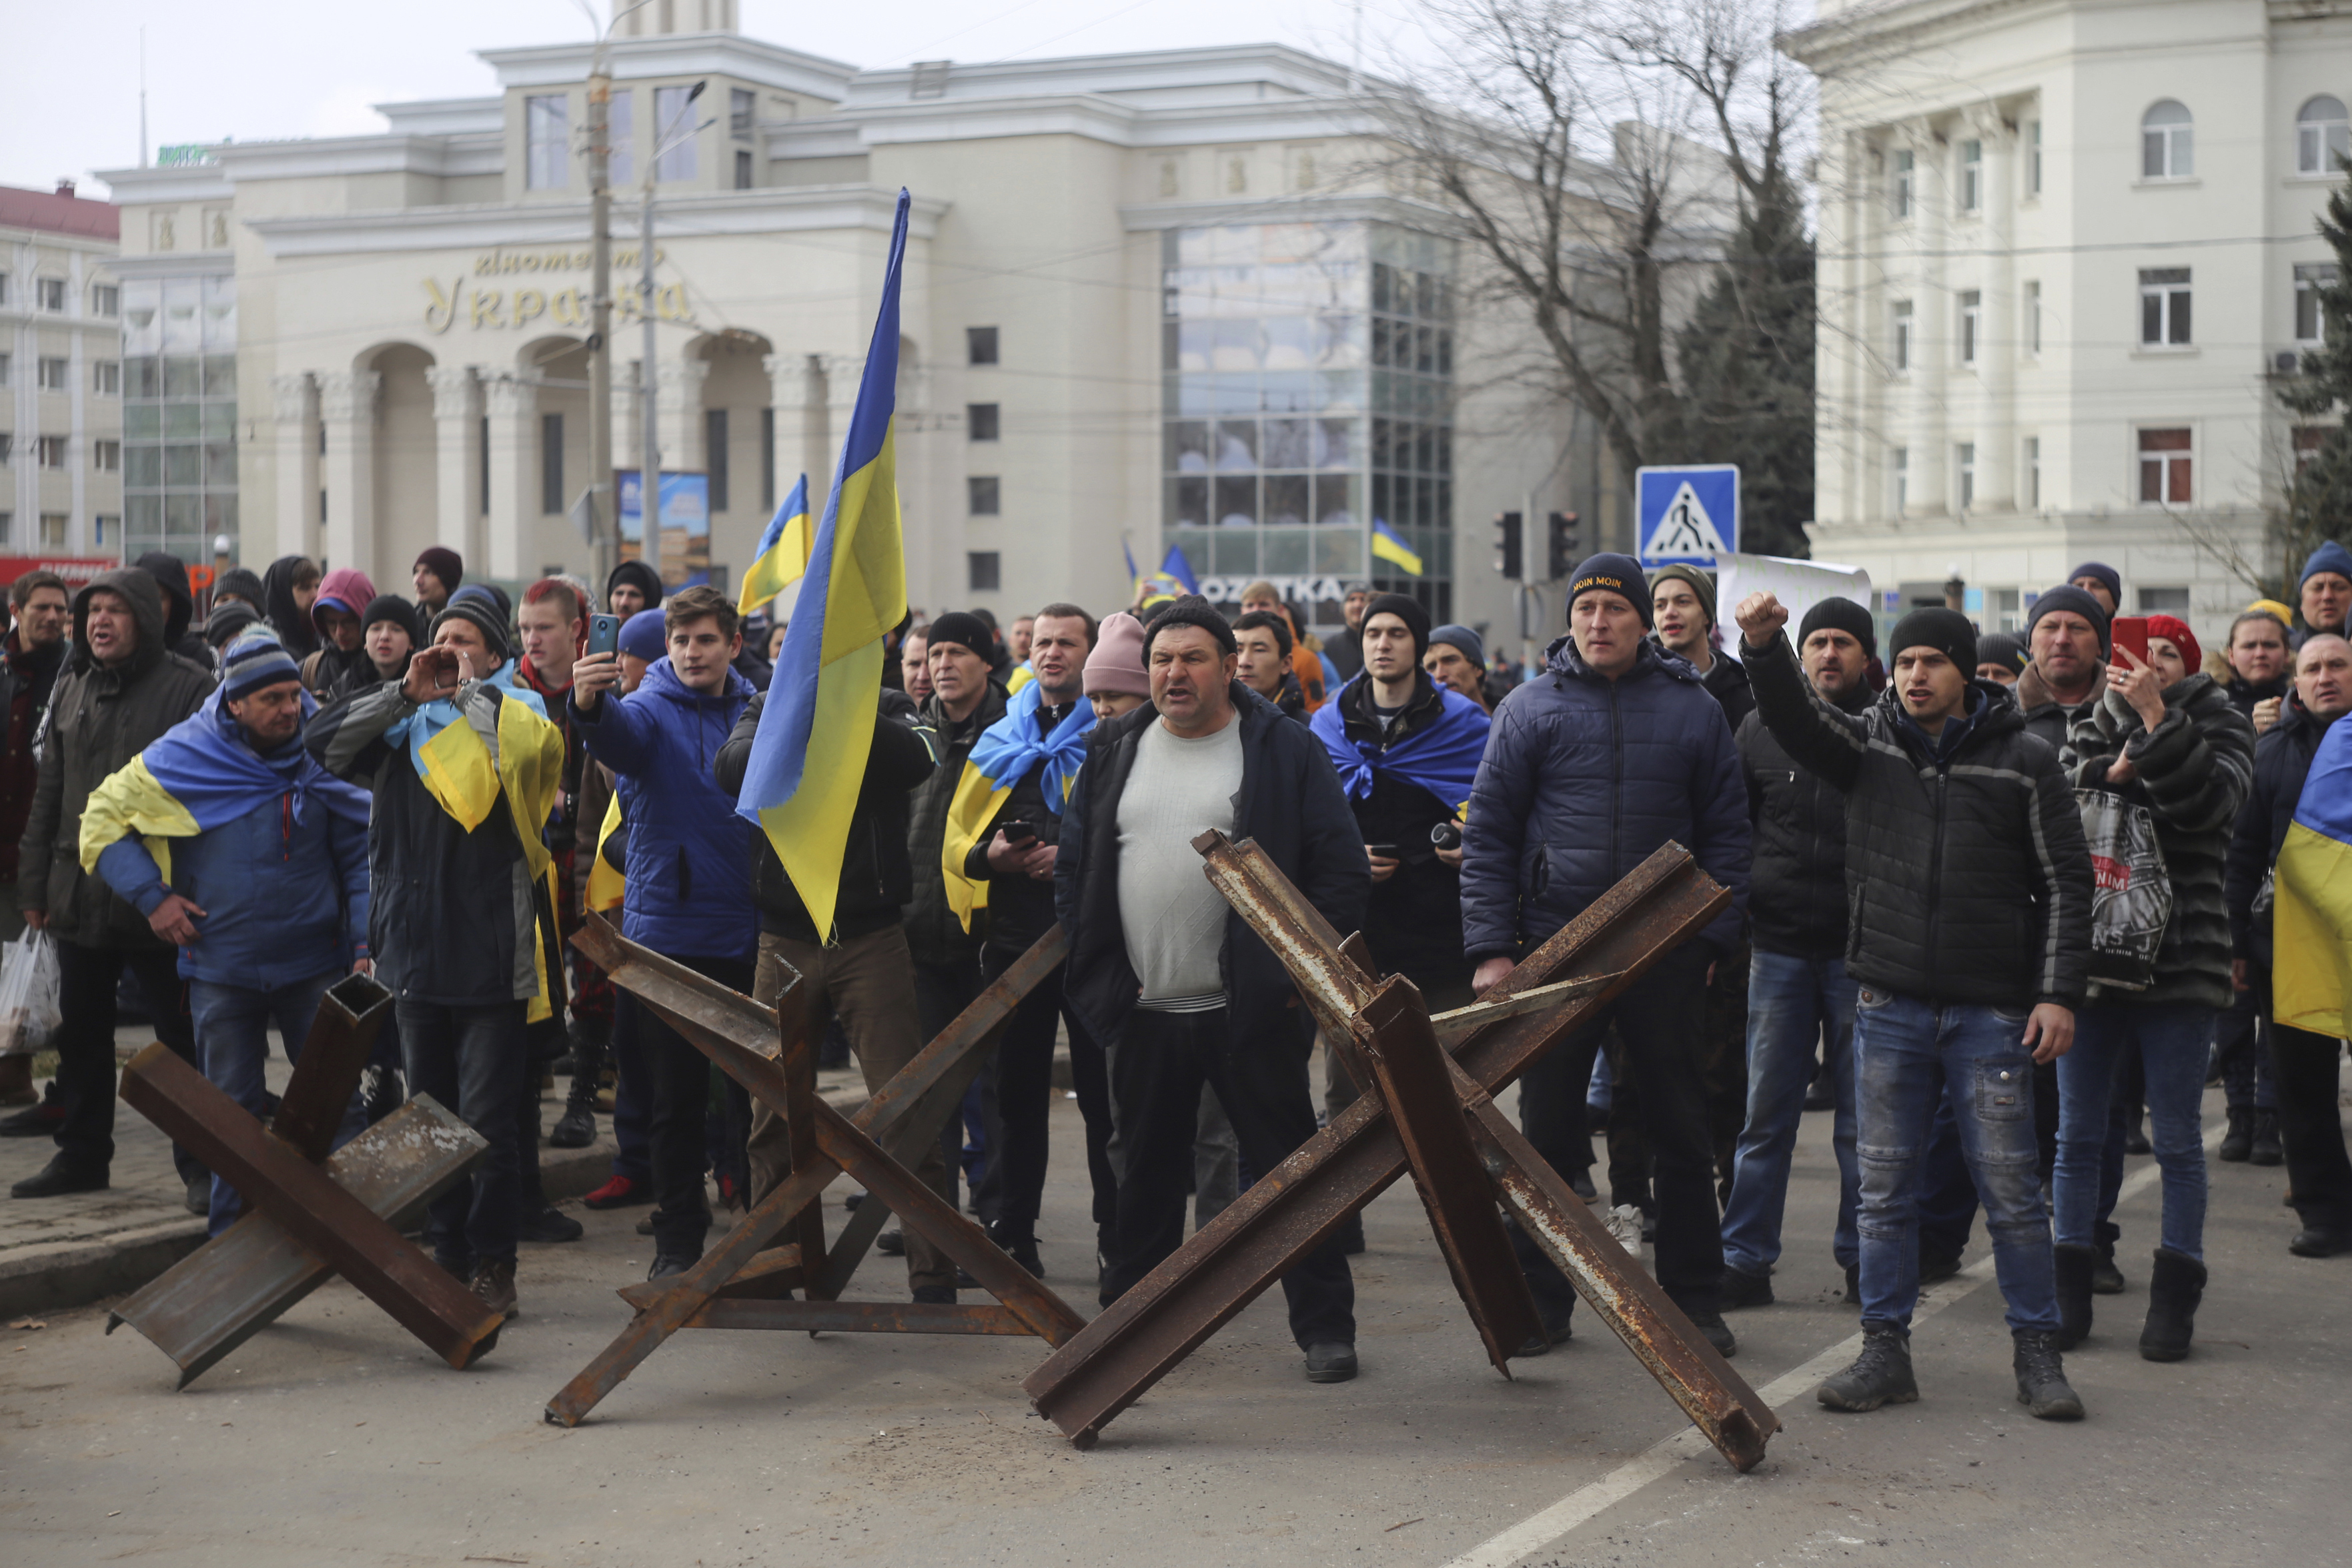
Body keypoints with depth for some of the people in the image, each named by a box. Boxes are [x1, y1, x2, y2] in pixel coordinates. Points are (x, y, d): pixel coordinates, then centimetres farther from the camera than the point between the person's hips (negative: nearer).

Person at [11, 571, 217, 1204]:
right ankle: (81, 1156, 26)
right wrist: (35, 884, 12)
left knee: (182, 1035, 0)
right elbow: (48, 793, 16)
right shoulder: (71, 689, 12)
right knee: (81, 1034, 14)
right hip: (79, 894, 6)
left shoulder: (189, 687, -7)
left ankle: (202, 1166, 7)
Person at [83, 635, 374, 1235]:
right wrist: (151, 896, -5)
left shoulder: (324, 754, -3)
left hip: (315, 961, 0)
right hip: (222, 970, 0)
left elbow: (361, 854, 2)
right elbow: (102, 818, 4)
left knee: (338, 1102, 1)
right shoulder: (181, 758, -6)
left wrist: (366, 941, -6)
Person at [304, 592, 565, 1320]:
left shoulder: (514, 713, 3)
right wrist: (406, 693, -6)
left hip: (492, 956, -4)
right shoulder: (405, 730, 12)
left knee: (488, 1123, -6)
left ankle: (493, 1266, 2)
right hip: (416, 952, 4)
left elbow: (528, 747, -19)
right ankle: (449, 1259, 20)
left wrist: (470, 688, -8)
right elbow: (322, 740, 0)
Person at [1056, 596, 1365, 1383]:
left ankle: (1324, 1324, 8)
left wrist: (1302, 972, -9)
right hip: (1144, 1010, 4)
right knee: (1147, 1171, 14)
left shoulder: (1285, 750, -3)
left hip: (1251, 1012, -4)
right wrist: (1095, 974, 5)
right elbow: (1073, 868, 14)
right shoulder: (1116, 751, 10)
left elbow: (1342, 870, -4)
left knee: (1290, 1164, 1)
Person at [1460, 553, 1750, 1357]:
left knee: (1681, 1135, 6)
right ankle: (1540, 1300, 15)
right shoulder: (1530, 708, 2)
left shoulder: (1694, 710, 5)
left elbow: (1725, 831, 7)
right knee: (1548, 1133, 5)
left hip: (1666, 955, 1)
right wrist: (1491, 949, -6)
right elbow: (1488, 833, 1)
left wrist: (1712, 935, -3)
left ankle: (1696, 1303, 16)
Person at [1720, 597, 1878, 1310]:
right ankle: (1744, 1262, 10)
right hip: (1779, 946, 2)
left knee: (1861, 1119, 6)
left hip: (1859, 950, -2)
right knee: (1766, 1116, 4)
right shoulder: (1762, 729, 7)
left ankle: (1864, 1262, 15)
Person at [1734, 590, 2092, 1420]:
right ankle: (1885, 1350, 15)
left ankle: (2037, 1352, 13)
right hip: (1890, 1007, 2)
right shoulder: (1869, 743, 7)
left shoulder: (2024, 761, 0)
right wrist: (1763, 648, -30)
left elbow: (2066, 884, 1)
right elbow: (1794, 719, -11)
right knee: (1884, 1186, 6)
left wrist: (2059, 993, -5)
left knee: (2011, 1187, 2)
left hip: (1991, 1011, -2)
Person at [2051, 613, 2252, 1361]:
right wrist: (2110, 773, -18)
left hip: (2178, 962, -3)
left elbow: (2207, 802, -17)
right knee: (2079, 1135, 6)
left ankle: (2175, 1296, 10)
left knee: (2177, 1140, 3)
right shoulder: (2093, 729, 11)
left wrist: (2155, 717, -20)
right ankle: (2070, 1289, 14)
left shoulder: (2217, 726, 3)